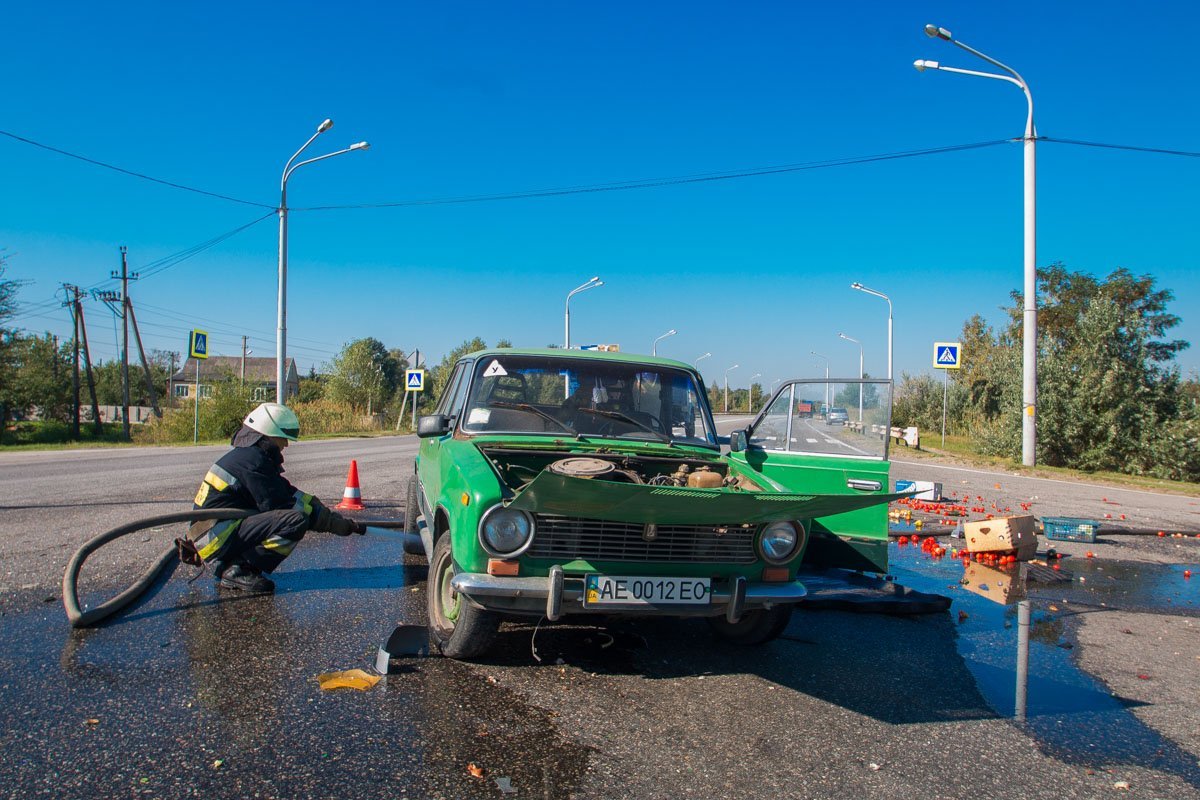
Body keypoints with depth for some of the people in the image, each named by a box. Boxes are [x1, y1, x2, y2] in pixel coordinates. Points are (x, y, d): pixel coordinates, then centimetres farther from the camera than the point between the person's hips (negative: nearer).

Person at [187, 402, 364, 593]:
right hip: (217, 540, -10)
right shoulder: (253, 461, -14)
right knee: (296, 521, -23)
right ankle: (238, 571, -14)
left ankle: (228, 566, 10)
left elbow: (289, 494, 16)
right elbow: (282, 506, -15)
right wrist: (339, 523, -11)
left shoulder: (244, 455, 17)